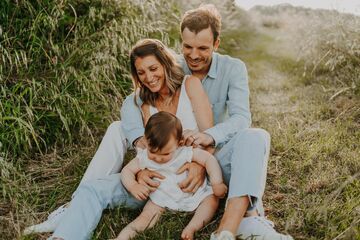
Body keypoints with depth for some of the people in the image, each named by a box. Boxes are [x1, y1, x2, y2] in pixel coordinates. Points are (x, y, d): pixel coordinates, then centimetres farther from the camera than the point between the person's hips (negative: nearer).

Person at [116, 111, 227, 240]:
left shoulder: (185, 153, -21)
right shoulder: (144, 157, -13)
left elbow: (209, 159, -19)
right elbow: (127, 170, -4)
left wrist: (217, 183, -24)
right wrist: (133, 186, -23)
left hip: (193, 194, 1)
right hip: (162, 198, 0)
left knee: (212, 199, -14)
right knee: (146, 216, -18)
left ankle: (191, 228, -25)